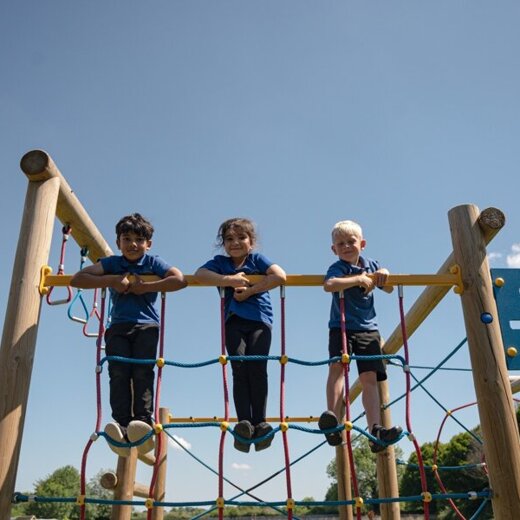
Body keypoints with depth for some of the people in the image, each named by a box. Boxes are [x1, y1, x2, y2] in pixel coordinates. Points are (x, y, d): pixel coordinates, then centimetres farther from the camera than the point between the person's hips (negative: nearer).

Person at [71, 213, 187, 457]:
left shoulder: (153, 263, 8)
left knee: (142, 371, -20)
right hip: (118, 327, 2)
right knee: (118, 372, -17)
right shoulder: (111, 263, 13)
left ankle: (144, 421, -27)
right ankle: (121, 424, -25)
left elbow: (180, 280, -10)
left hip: (146, 326, -1)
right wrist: (112, 280, -8)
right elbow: (77, 279, 3)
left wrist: (144, 287, -11)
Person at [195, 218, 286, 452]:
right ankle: (244, 423, -17)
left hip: (259, 320, -1)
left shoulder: (257, 259, 10)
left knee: (257, 367, -15)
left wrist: (250, 291, -9)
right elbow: (199, 274, -6)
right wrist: (230, 280, -14)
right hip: (233, 321, 1)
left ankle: (259, 423, -11)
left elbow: (280, 276, -7)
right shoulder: (220, 262, 14)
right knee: (239, 368, -14)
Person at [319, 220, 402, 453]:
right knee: (337, 365, -27)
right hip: (341, 327, -4)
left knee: (369, 378, -7)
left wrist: (384, 275, 0)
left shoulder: (371, 265, 14)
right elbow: (329, 285, -27)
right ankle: (333, 421, -33)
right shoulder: (338, 268, -4)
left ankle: (375, 432, -14)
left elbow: (389, 289, 22)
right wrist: (359, 279, -25)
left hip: (368, 329, 4)